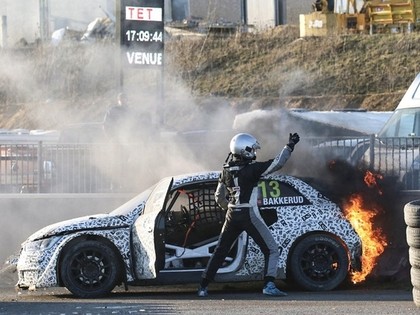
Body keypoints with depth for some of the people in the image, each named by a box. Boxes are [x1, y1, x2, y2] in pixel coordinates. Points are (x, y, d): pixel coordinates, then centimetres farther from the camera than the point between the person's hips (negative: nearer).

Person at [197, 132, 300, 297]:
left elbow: (219, 196, 13)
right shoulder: (251, 169, -13)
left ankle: (203, 286, 16)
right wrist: (289, 146, -3)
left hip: (232, 215, 6)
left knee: (220, 251, 17)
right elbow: (277, 163, -13)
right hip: (250, 215, -6)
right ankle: (269, 285, -11)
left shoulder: (226, 170, 5)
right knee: (271, 249, 3)